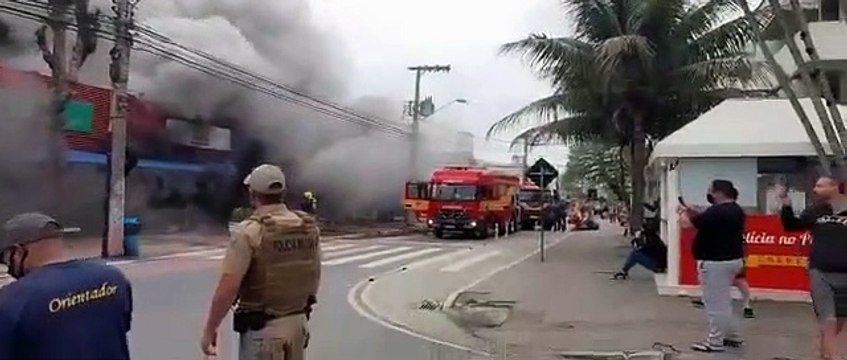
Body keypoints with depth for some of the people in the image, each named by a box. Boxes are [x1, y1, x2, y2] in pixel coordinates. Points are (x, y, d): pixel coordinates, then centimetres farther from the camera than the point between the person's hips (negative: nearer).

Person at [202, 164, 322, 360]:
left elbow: (227, 288, -20)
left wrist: (209, 330, -9)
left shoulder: (250, 231, -17)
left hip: (261, 328, -6)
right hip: (297, 322, 6)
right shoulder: (309, 227, 0)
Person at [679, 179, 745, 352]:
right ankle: (733, 336, 30)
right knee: (723, 302, 22)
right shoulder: (735, 210, 10)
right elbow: (706, 219, 20)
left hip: (715, 262, -11)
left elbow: (687, 223, -17)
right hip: (731, 259, 11)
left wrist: (683, 212, 2)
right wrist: (691, 211, 12)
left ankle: (715, 342, 5)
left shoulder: (717, 211, -23)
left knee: (715, 304, -2)